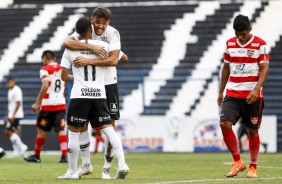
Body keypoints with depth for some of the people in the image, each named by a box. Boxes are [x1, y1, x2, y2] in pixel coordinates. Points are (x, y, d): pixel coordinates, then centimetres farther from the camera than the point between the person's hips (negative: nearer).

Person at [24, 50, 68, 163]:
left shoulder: (45, 70, -8)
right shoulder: (62, 69, 11)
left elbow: (45, 86, -19)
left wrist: (37, 103, -14)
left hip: (48, 104, -5)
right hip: (61, 104, 5)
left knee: (41, 130, 8)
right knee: (61, 130, -2)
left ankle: (36, 155, 20)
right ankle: (64, 155, -15)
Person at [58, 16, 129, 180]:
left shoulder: (70, 48, 3)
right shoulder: (104, 46, 5)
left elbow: (64, 77, 6)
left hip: (79, 94, -2)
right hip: (99, 94, 2)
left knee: (74, 131, 5)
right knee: (108, 128, 3)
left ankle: (72, 172, 9)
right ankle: (122, 164, -9)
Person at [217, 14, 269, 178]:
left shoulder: (260, 44, -5)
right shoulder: (230, 44, 7)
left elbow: (264, 69, -10)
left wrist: (256, 89, -24)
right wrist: (221, 92, 17)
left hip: (252, 95, -3)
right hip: (232, 94, 3)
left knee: (252, 131, 3)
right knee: (225, 123, -16)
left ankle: (253, 167, 18)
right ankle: (238, 162, -3)